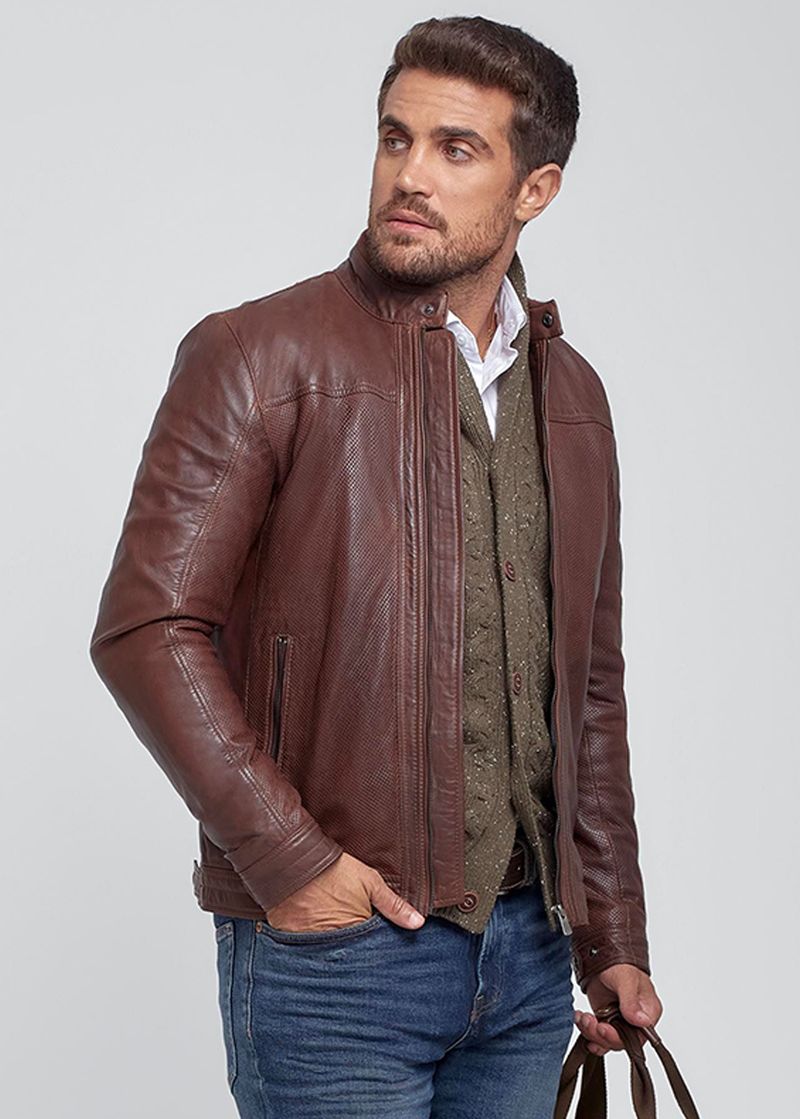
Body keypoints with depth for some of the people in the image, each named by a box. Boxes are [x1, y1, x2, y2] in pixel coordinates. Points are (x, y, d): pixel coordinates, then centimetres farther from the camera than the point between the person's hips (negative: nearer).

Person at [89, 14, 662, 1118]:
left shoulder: (572, 394, 10)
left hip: (526, 952, 5)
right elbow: (146, 631, -12)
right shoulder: (259, 357, -7)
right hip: (331, 945, -5)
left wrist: (612, 940, 14)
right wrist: (288, 860, -16)